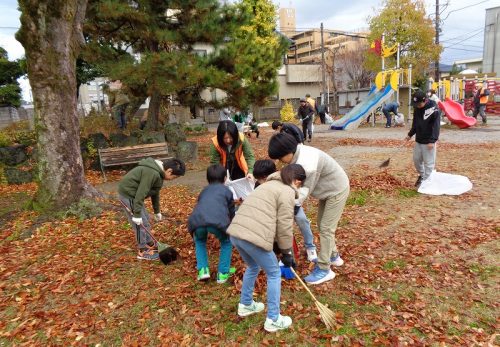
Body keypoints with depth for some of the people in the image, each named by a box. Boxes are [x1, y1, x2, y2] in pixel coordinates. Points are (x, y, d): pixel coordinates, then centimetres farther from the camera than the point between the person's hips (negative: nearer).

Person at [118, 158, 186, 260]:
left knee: (145, 220, 18)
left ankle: (150, 244, 33)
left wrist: (157, 211, 23)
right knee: (141, 223, -2)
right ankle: (143, 251, 11)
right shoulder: (152, 173, -28)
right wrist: (137, 214, -23)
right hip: (128, 194, -10)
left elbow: (155, 193, 16)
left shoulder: (158, 173, 5)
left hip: (132, 193, 10)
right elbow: (141, 193, -28)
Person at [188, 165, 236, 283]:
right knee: (226, 242, 28)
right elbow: (231, 213, 35)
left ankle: (203, 269, 22)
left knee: (199, 241, 35)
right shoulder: (227, 191, 28)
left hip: (197, 221, 3)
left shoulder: (204, 191, 36)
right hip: (218, 221, -2)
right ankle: (223, 273, 25)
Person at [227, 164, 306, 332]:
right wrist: (287, 252, 9)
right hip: (253, 237, -9)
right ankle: (273, 320, 22)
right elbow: (284, 226, -4)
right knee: (274, 274, 12)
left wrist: (284, 250, 34)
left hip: (235, 233, 9)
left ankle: (245, 305, 45)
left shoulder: (269, 185, 28)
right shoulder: (287, 192, 0)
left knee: (253, 267, 32)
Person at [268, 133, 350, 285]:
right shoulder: (297, 154, -8)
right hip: (328, 189, 10)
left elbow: (305, 188, -31)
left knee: (326, 228, -5)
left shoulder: (308, 164, -36)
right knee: (322, 224, 19)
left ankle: (324, 269, 6)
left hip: (337, 191, -9)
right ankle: (333, 256, 37)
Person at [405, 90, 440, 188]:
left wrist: (432, 140, -23)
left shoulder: (433, 109, -16)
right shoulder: (417, 108, 4)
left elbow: (436, 126, -18)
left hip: (428, 142, -7)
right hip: (418, 140, 7)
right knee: (416, 159, 15)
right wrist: (410, 134, 12)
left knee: (428, 162, -1)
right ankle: (421, 175, 36)